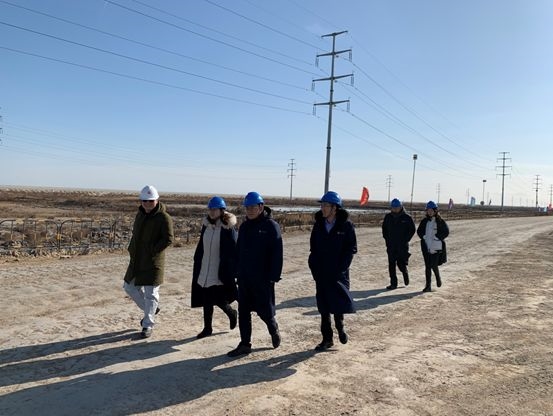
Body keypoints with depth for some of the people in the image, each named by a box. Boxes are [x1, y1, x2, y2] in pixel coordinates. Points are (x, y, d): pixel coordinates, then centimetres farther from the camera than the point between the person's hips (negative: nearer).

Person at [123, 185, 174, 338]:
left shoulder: (164, 217, -13)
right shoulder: (140, 214, 12)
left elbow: (168, 239, -18)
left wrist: (152, 250, -18)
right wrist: (132, 249, 10)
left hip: (153, 262, -8)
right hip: (136, 260, 8)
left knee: (151, 293, -1)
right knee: (129, 287, 17)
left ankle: (148, 325, 13)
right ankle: (151, 309, 34)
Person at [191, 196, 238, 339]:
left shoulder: (228, 228, -11)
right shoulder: (206, 225, 7)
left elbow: (234, 250, -12)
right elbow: (201, 247, 14)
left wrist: (232, 272, -16)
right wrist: (197, 265, 13)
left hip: (220, 273, -6)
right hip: (204, 272, 6)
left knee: (218, 299, -6)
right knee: (206, 301, 10)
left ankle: (232, 313, 26)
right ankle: (207, 328, 25)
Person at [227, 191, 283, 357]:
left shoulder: (271, 226, -10)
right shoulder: (244, 226, 10)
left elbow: (277, 253, -14)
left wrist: (274, 276, -18)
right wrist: (238, 272, 10)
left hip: (262, 279, -6)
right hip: (244, 278, 6)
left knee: (265, 310, 4)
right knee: (243, 311, 8)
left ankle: (274, 331, 34)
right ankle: (245, 344, 19)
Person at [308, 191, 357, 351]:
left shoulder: (346, 225, -7)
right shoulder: (318, 225, 4)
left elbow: (351, 249, -7)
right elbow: (313, 249, 9)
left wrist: (339, 269, -13)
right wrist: (314, 267, -2)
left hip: (339, 274, -4)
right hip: (321, 274, 4)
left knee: (338, 303, -1)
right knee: (323, 307, 8)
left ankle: (340, 327, 29)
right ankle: (327, 338, 20)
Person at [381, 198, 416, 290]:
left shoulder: (407, 218, -5)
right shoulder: (388, 217, 5)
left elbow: (412, 230, 2)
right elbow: (384, 228, 17)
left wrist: (405, 240, -6)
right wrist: (387, 239, 6)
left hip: (402, 246, -3)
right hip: (391, 245, 3)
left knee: (401, 264, -4)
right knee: (391, 265, 3)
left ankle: (405, 274, 29)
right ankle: (393, 283, 11)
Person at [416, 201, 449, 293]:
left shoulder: (440, 221, -2)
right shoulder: (424, 221, 7)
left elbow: (446, 232, -4)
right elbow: (419, 231, 15)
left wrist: (437, 238, -11)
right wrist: (423, 237, -1)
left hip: (436, 247, -3)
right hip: (426, 246, 3)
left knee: (434, 265, -7)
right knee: (427, 266, 4)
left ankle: (438, 277, 27)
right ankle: (428, 286, 9)